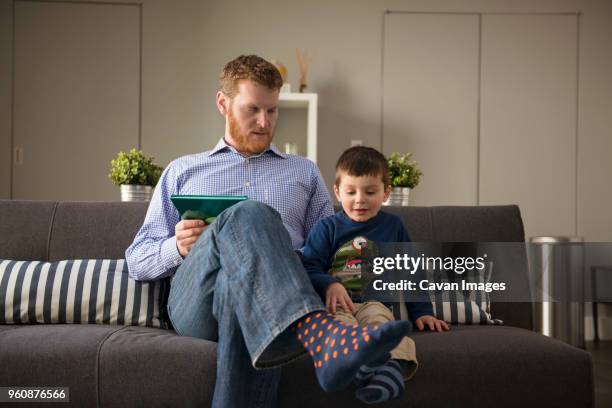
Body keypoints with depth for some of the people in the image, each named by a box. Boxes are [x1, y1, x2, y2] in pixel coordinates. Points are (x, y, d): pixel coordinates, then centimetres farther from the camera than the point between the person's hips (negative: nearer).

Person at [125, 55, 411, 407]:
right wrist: (177, 247, -3)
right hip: (195, 300, 0)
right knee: (248, 215, -35)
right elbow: (136, 260, 20)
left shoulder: (305, 172, 29)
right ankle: (320, 336, -58)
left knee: (238, 284, -41)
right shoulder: (182, 171, 26)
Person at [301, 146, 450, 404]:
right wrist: (329, 286, -19)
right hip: (335, 304, -1)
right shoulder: (326, 228, 13)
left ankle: (392, 365, -61)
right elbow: (308, 268, 2)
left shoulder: (393, 226, 21)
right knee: (341, 323, -36)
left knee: (379, 321, -35)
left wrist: (421, 312, 19)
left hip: (374, 303, 1)